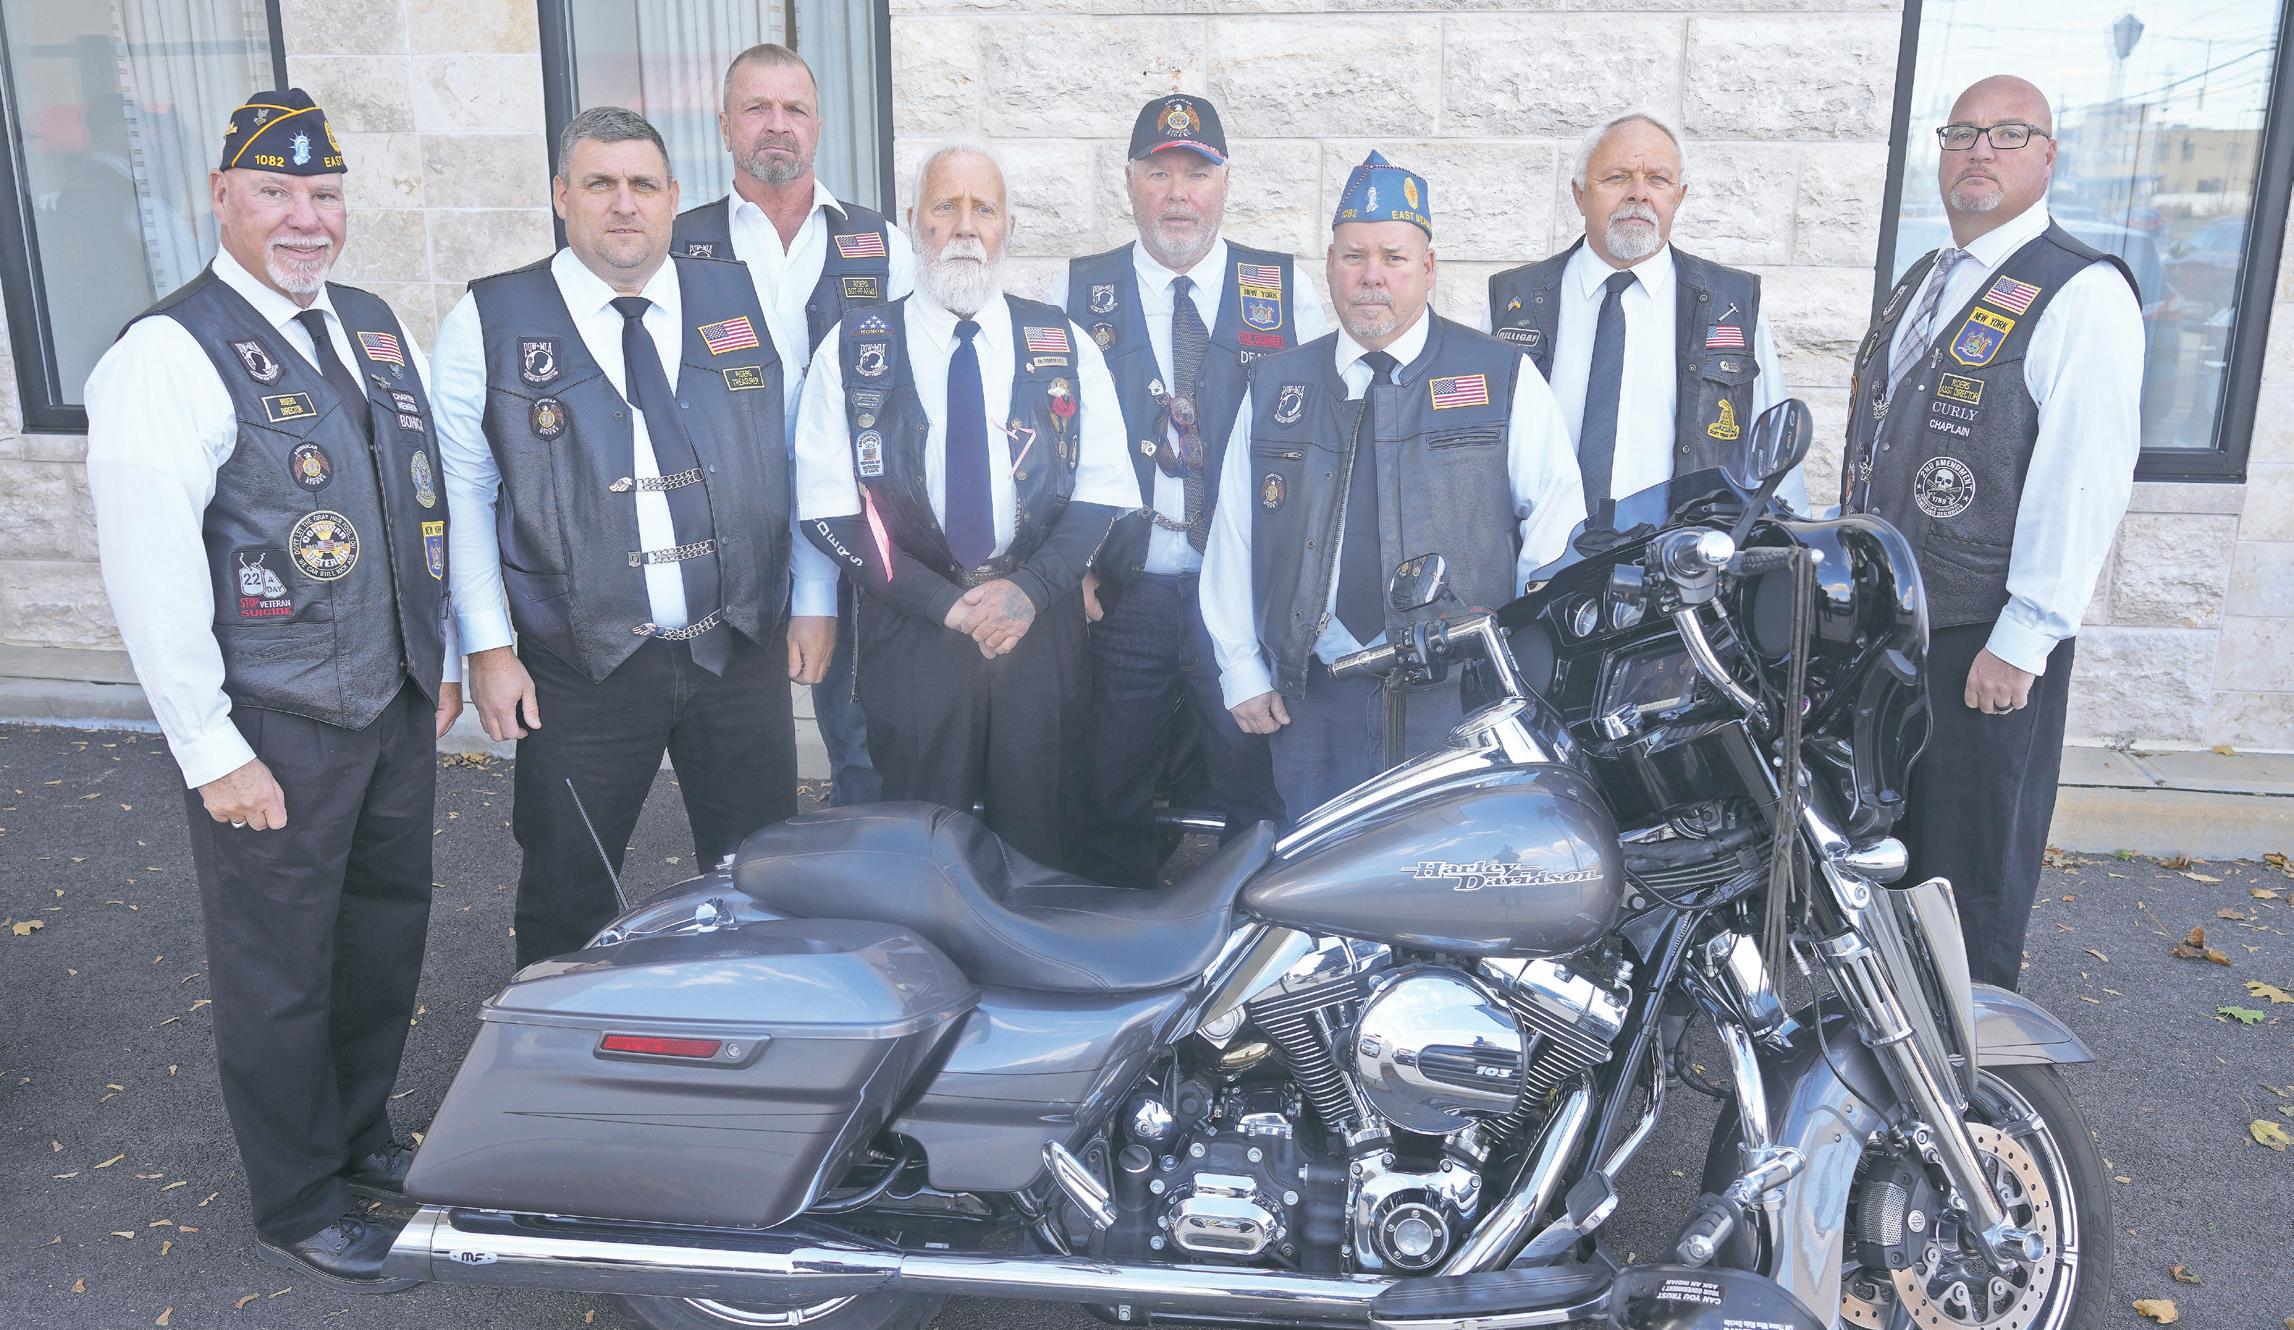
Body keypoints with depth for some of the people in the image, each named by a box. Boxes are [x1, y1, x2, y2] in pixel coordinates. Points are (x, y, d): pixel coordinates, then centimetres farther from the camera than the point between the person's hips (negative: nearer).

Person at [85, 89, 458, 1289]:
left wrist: (444, 654, 14)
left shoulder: (375, 327, 8)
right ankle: (296, 1207, 29)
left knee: (387, 937, 20)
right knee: (280, 976, 9)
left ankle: (360, 1135, 43)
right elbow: (150, 572, -17)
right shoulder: (168, 357, -15)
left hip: (398, 704, 7)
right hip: (274, 734, -6)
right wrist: (213, 752, -17)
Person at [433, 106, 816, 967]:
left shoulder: (746, 302, 5)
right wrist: (489, 648, -5)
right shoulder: (489, 323, -1)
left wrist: (814, 600, 4)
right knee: (566, 900, 12)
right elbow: (462, 493, -1)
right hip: (580, 669, -1)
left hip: (742, 652, 2)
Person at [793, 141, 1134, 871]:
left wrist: (1030, 588, -12)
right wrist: (942, 601, -10)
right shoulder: (852, 349, 3)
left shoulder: (1064, 346, 7)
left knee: (1042, 846, 7)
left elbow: (1104, 490, 4)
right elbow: (830, 507, -2)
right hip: (909, 635, -1)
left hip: (1043, 630, 1)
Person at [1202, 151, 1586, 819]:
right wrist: (1242, 669, 7)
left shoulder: (1505, 380, 4)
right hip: (1316, 704, 2)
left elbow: (1557, 525, 1)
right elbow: (1234, 533, 11)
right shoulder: (1275, 386, 11)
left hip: (1465, 705, -2)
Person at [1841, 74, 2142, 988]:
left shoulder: (2081, 294, -9)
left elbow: (2085, 480, -17)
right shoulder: (1921, 285, 16)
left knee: (1968, 869, 3)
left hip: (1986, 639, -7)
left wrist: (2022, 641, -20)